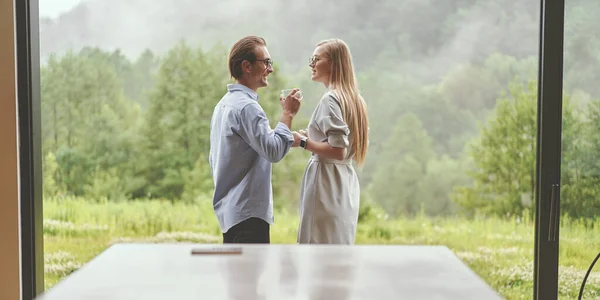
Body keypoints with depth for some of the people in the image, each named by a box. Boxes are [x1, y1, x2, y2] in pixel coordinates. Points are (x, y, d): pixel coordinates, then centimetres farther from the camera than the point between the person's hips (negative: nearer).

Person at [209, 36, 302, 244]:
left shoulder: (224, 105, 15)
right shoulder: (247, 107, -16)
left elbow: (213, 159, 22)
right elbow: (273, 150, -22)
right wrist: (288, 114, -14)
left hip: (229, 209, 10)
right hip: (248, 211, -10)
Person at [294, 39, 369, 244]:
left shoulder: (330, 100, -13)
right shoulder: (353, 99, 14)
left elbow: (338, 150, -20)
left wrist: (303, 142, -11)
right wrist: (312, 136, 16)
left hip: (327, 184, -10)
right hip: (346, 185, 10)